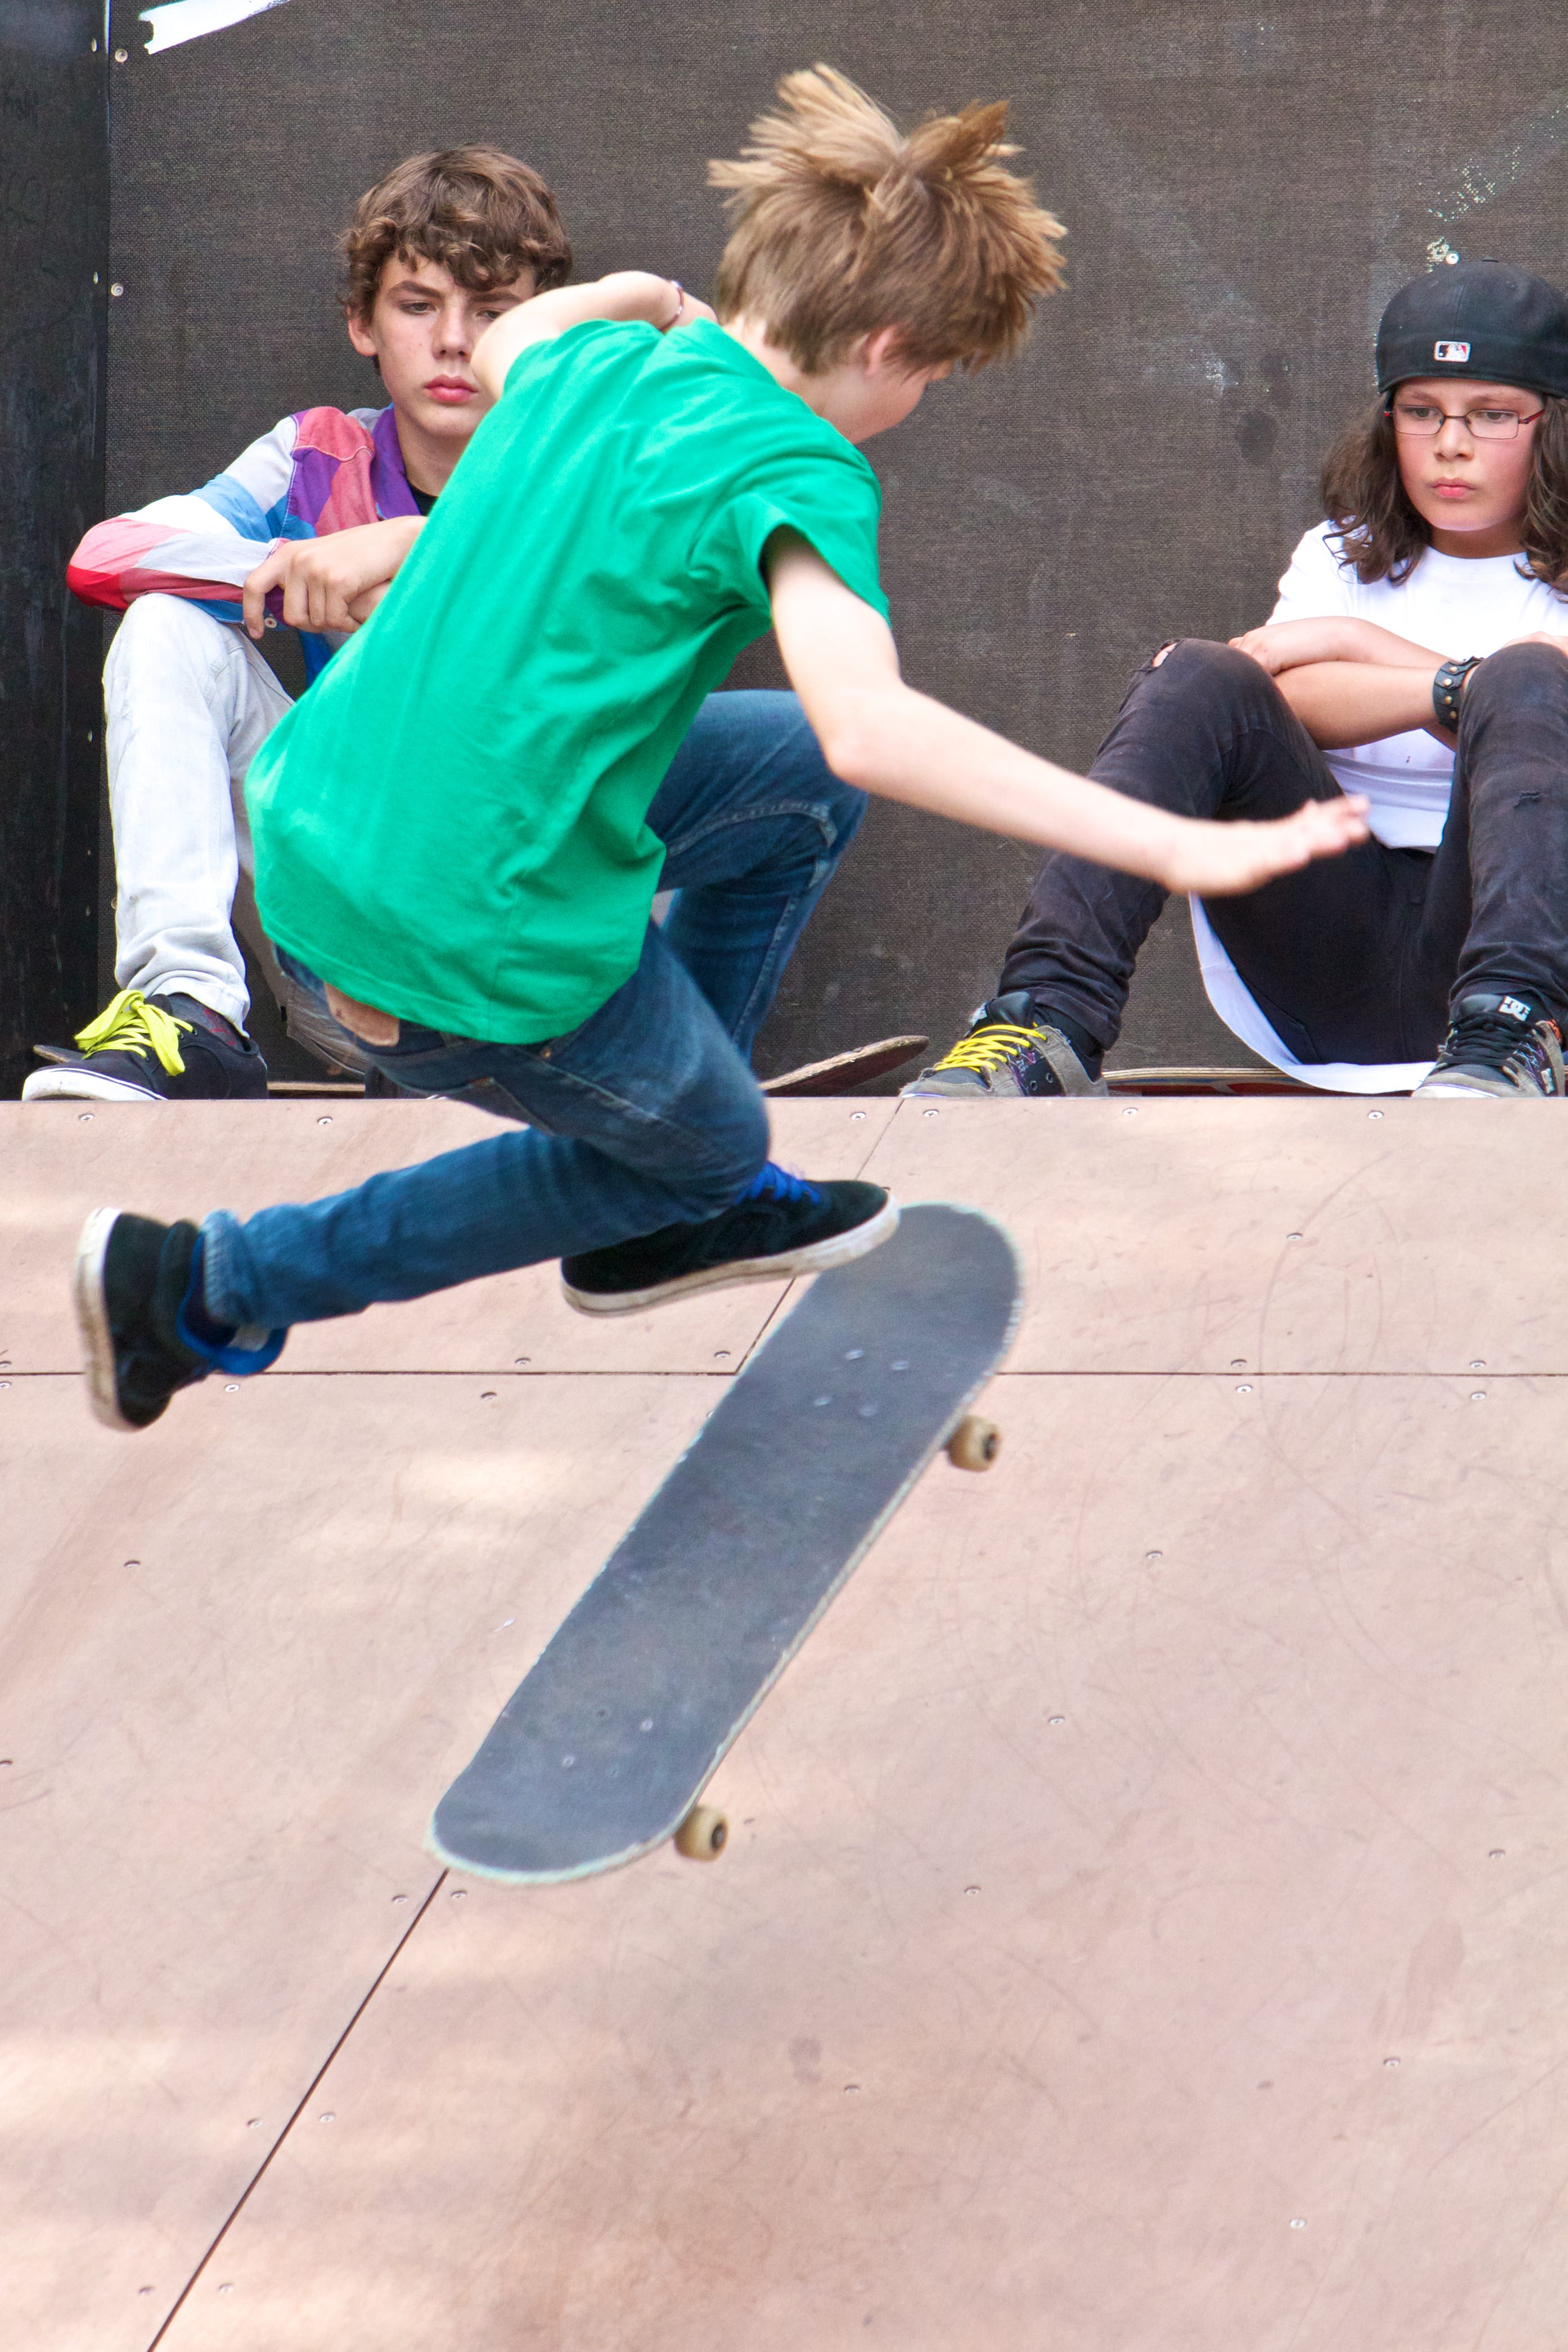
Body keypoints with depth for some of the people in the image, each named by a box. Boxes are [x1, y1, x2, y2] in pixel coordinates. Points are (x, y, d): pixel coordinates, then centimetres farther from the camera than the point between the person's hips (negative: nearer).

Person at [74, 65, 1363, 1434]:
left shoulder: (594, 365, 7)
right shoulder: (793, 470, -18)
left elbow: (507, 343, 34)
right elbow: (867, 726, -35)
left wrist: (632, 296, 50)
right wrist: (1172, 848, -38)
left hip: (309, 842, 8)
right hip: (486, 951, -8)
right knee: (703, 1148, 23)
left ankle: (666, 1221, 34)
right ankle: (211, 1288, 18)